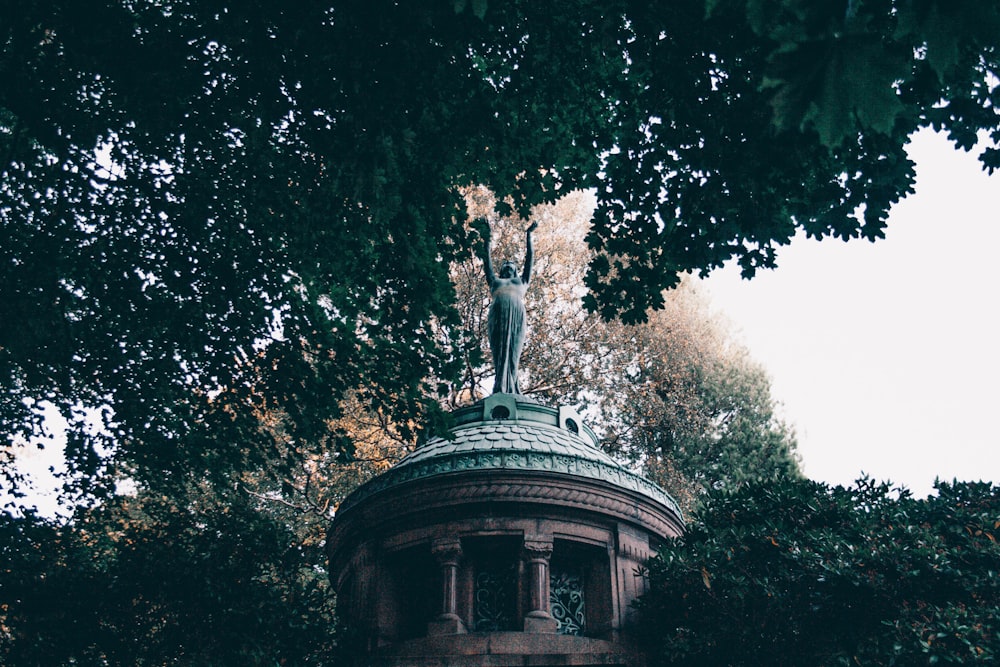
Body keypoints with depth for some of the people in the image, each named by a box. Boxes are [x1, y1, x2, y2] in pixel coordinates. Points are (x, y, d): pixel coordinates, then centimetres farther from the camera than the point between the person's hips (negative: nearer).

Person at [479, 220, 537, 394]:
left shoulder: (521, 281, 35)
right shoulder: (495, 281, 36)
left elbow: (529, 258, 38)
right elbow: (486, 261, 37)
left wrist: (528, 235, 41)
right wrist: (487, 238, 37)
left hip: (516, 313, 0)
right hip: (498, 312, 0)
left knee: (513, 351, -14)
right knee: (500, 350, -16)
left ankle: (509, 391, -28)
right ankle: (502, 389, -29)